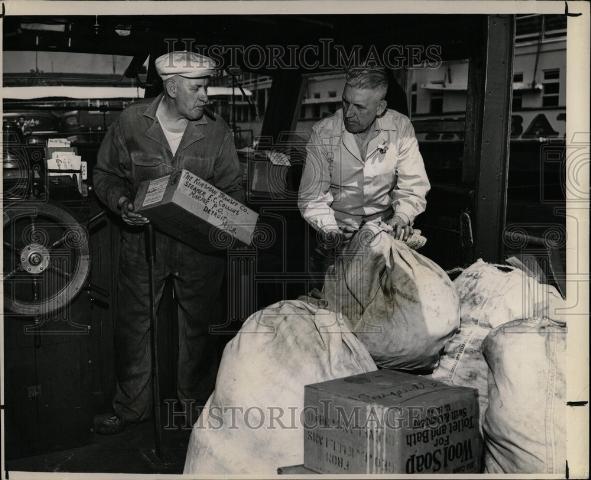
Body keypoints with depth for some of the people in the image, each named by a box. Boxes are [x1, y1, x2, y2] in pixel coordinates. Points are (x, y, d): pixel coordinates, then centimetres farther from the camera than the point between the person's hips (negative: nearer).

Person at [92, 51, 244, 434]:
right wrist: (121, 202, -14)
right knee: (134, 324, 9)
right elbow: (106, 174, 6)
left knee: (200, 327, 10)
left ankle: (197, 403, 30)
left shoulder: (218, 132, -2)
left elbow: (231, 188, 4)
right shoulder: (131, 123, -4)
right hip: (144, 239, 0)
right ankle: (131, 406, 27)